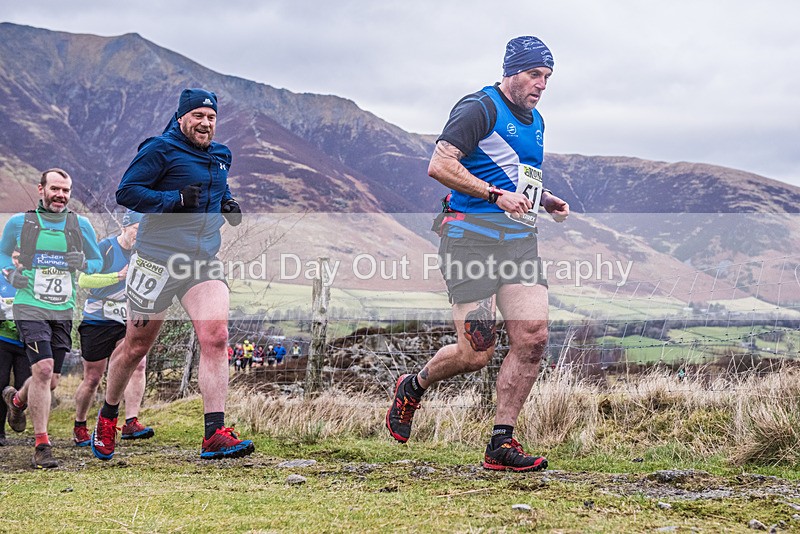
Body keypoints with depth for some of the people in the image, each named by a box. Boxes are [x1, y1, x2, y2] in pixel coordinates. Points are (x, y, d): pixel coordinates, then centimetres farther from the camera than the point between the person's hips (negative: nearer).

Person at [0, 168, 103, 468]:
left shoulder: (81, 225, 6)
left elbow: (97, 261, 15)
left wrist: (83, 264, -8)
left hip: (63, 311, 4)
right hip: (30, 306, -3)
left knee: (51, 382, 9)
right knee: (43, 370, -21)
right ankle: (41, 444, -13)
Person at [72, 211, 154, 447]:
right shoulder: (105, 248, -10)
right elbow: (83, 280, -17)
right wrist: (119, 276, -24)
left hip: (126, 321, 4)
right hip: (97, 320, -4)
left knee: (138, 363, -20)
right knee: (93, 378, 1)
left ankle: (131, 423, -20)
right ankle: (79, 428, 21)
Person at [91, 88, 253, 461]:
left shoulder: (221, 156, 15)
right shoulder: (160, 150, -7)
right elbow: (126, 192, -12)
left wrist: (229, 205, 10)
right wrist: (175, 200, -21)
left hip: (203, 262, 5)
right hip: (158, 259, -5)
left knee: (216, 338, -14)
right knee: (136, 346, 6)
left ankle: (215, 435, -15)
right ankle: (108, 416, 31)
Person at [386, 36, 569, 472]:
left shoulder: (534, 121, 21)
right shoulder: (480, 109, -7)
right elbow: (439, 165, -17)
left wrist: (546, 200, 15)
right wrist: (496, 195, -21)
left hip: (519, 239, 8)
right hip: (472, 236, -8)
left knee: (532, 337, -9)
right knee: (476, 354, -9)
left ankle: (501, 444, 0)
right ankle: (413, 387, 23)